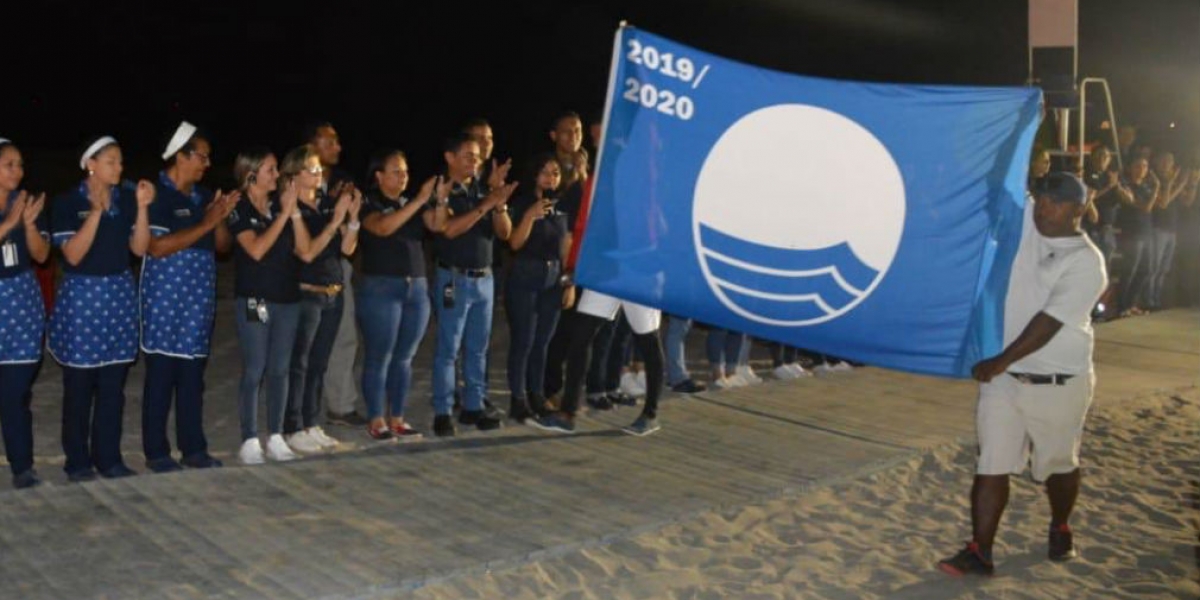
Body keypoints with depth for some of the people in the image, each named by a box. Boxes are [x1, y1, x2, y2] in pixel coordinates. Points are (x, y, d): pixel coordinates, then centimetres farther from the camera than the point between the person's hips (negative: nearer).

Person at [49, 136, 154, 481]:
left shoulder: (127, 198, 4)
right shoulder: (67, 203, -7)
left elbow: (139, 248, -1)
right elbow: (73, 255, -15)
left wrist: (142, 208, -12)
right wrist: (96, 211, -21)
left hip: (119, 296, 4)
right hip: (81, 296, -4)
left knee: (114, 384, 8)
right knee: (79, 385, 3)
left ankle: (109, 458, 18)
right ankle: (78, 461, 14)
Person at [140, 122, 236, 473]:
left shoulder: (203, 197, 12)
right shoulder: (156, 194, -7)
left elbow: (222, 247, 16)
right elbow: (157, 247, -18)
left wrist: (221, 217, -3)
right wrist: (206, 224, -16)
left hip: (199, 300, 6)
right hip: (166, 300, -6)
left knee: (193, 376, 10)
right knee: (162, 376, 0)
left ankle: (194, 448, 17)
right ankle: (157, 452, 9)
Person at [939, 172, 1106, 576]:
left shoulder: (1086, 262, -13)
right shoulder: (1026, 221, 3)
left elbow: (1048, 323, -19)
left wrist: (1000, 362, -20)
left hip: (1058, 382, -4)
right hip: (1003, 375, 4)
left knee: (1058, 464, 15)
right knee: (992, 464, 0)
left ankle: (1060, 529, 40)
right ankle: (979, 552, 2)